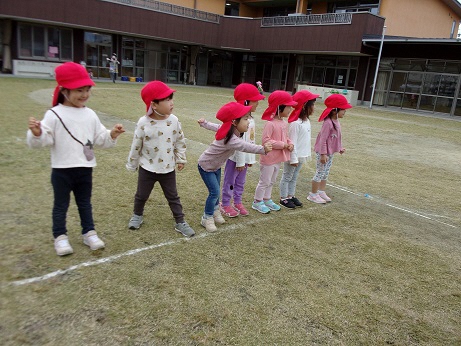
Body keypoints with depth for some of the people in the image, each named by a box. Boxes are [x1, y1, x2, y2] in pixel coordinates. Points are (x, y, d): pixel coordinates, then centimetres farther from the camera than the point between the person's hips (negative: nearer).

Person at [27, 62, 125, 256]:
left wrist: (111, 135, -9)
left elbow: (99, 139, 8)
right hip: (62, 170, -4)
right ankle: (60, 237, 22)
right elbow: (43, 141, -16)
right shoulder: (54, 115, -11)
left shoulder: (90, 115, 4)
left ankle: (89, 233, 28)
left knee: (85, 203, 17)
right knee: (61, 205, 10)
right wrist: (36, 133, -37)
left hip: (85, 169, 4)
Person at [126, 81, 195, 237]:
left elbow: (180, 141, 5)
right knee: (141, 195, 18)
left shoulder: (174, 120, -9)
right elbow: (136, 146, -6)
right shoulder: (143, 123, -17)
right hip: (147, 168, -1)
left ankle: (180, 222, 22)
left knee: (173, 197, 11)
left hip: (168, 168, 2)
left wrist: (181, 159, 8)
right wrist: (132, 165, 2)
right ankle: (137, 215, 44)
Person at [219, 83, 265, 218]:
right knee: (230, 182, 6)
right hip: (235, 157, -9)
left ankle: (238, 202, 34)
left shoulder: (251, 119, 8)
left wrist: (251, 159, 14)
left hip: (245, 157, 9)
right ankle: (225, 205, 19)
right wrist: (240, 161, -19)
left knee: (240, 182, 20)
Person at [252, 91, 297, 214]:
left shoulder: (284, 123, 6)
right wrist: (283, 145, -23)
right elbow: (266, 140, -25)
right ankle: (257, 202, 18)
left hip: (278, 158, 9)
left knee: (271, 181, 21)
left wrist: (290, 144, -5)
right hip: (269, 158, -9)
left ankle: (267, 199, 36)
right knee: (264, 181, 3)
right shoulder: (270, 124, -21)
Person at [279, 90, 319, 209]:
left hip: (301, 156, 9)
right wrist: (293, 158, -19)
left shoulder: (307, 121, 6)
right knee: (287, 177, 6)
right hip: (293, 156, -8)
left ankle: (290, 196, 30)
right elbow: (292, 142, -21)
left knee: (294, 177, 18)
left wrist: (307, 154, 14)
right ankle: (283, 198, 16)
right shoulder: (295, 123, -22)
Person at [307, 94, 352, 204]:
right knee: (320, 173, 2)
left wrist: (340, 148, 17)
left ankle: (321, 192, 31)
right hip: (323, 153, -9)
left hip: (330, 153, 9)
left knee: (325, 173, 18)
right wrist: (323, 154, -23)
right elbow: (323, 139, -23)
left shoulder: (336, 121, 5)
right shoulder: (328, 123, -24)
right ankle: (313, 195, 14)